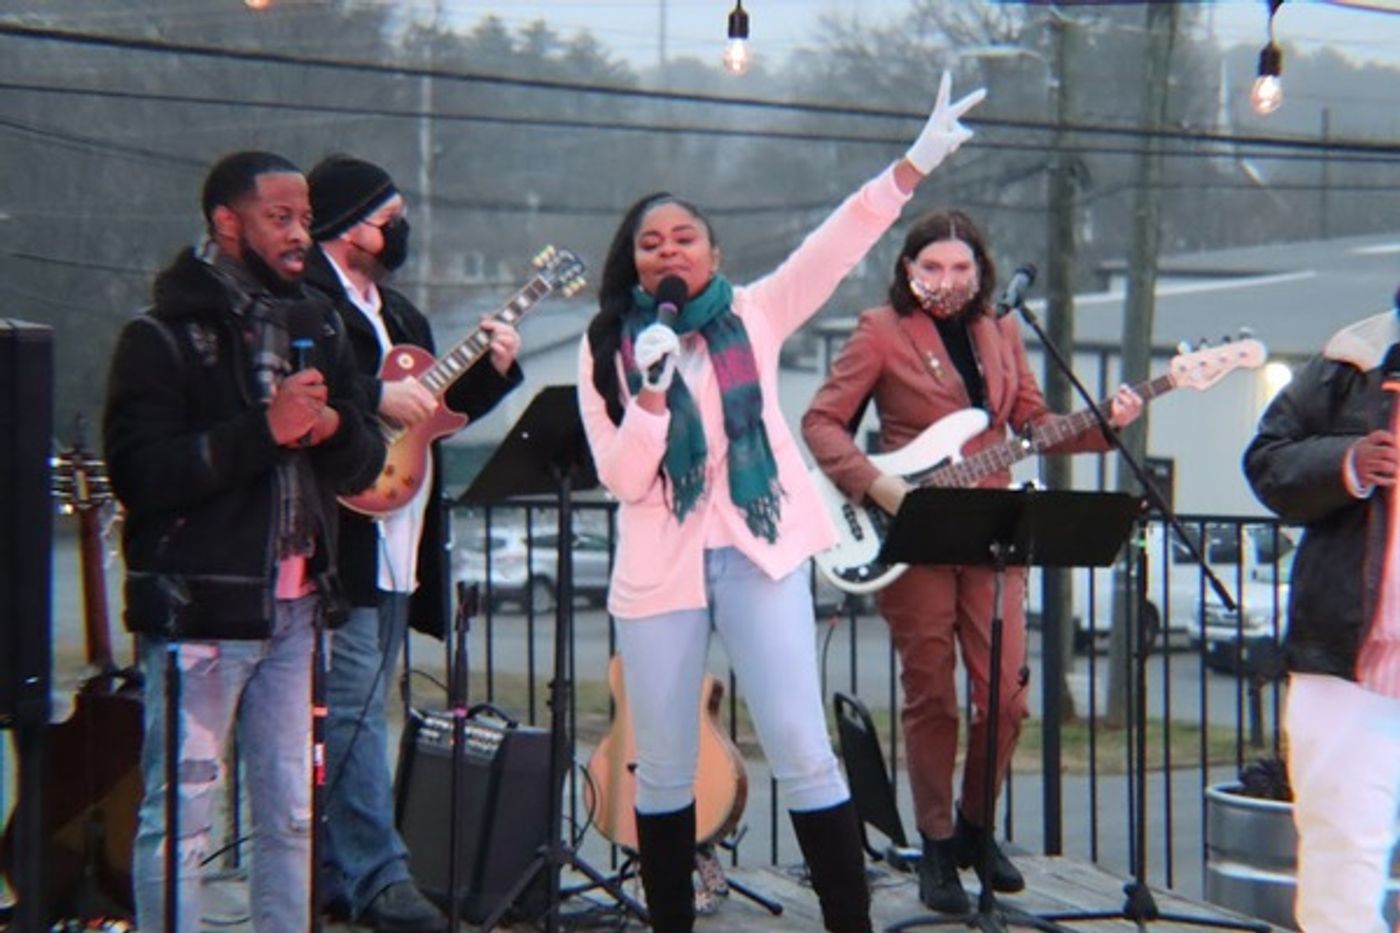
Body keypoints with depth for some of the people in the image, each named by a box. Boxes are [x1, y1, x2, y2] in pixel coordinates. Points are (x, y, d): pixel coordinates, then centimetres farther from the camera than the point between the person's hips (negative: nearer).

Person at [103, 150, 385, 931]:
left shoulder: (318, 326, 13)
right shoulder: (163, 336, -5)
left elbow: (366, 461, 13)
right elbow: (140, 472, -16)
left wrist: (333, 426, -9)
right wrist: (263, 429, -20)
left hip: (296, 607, 6)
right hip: (199, 609, -6)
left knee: (292, 814, 11)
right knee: (181, 816, -1)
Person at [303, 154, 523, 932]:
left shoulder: (399, 313, 21)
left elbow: (435, 408, 23)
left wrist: (491, 368, 9)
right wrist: (376, 398, -23)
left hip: (398, 544, 9)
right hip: (339, 538, -9)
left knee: (357, 709, 13)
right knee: (354, 707, -8)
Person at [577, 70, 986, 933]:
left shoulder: (753, 315, 5)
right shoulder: (608, 348, 4)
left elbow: (837, 245, -6)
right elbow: (621, 479, -4)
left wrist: (916, 163, -16)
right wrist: (653, 389, -18)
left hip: (759, 556, -1)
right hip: (659, 570, 1)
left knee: (804, 753, -4)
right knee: (664, 768, 10)